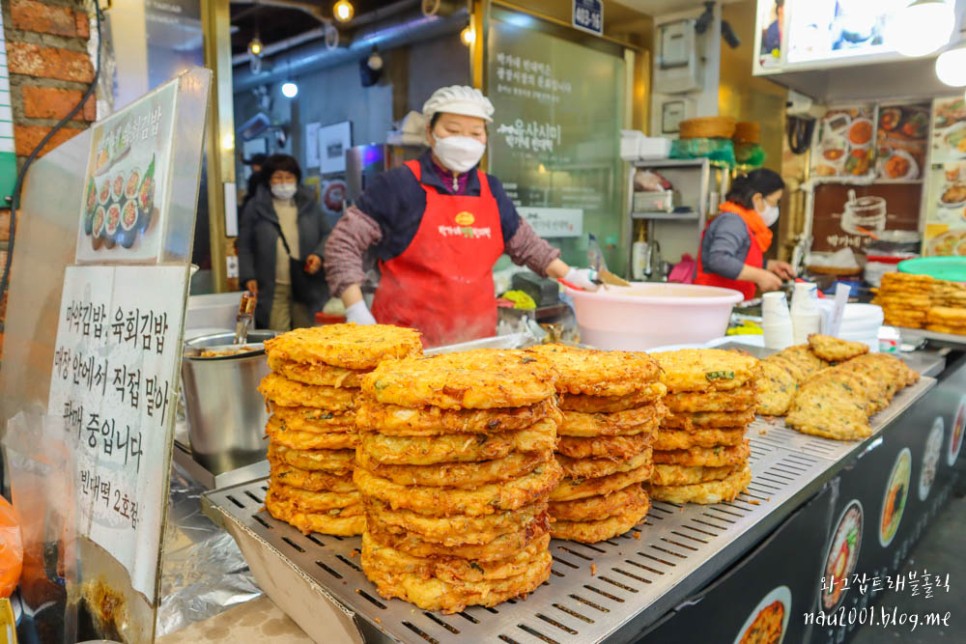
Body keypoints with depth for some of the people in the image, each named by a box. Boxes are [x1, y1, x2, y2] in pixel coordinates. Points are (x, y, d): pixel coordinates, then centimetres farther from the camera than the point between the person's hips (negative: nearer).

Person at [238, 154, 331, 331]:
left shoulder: (310, 204, 11)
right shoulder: (255, 207, 6)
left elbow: (327, 235, 15)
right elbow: (244, 246, 5)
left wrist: (319, 254, -5)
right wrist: (248, 276, -6)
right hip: (272, 290, -2)